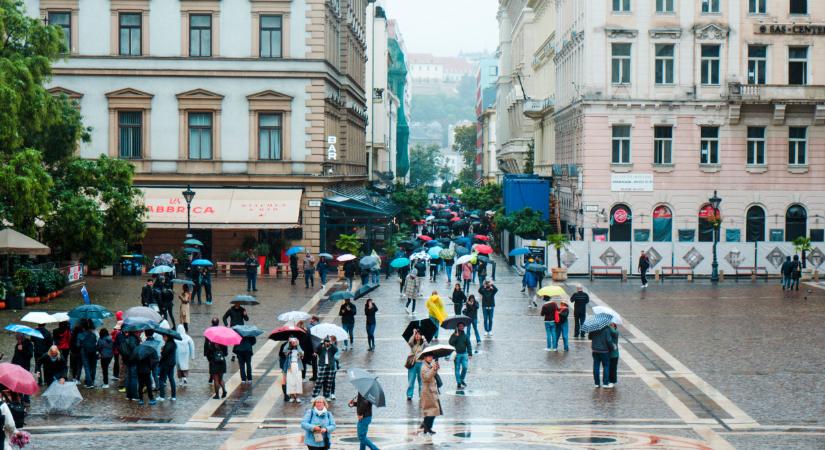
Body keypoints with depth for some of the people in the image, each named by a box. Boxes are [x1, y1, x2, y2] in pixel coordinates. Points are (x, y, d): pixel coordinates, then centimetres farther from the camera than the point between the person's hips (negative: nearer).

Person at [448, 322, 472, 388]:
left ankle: (462, 380, 15)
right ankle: (459, 384, 3)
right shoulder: (454, 335, 1)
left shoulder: (465, 336, 9)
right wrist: (455, 336, -22)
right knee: (457, 369, -1)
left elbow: (469, 345, 9)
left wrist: (470, 354, 0)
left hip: (464, 354, 2)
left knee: (465, 367, -8)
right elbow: (451, 343, -14)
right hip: (457, 354, -2)